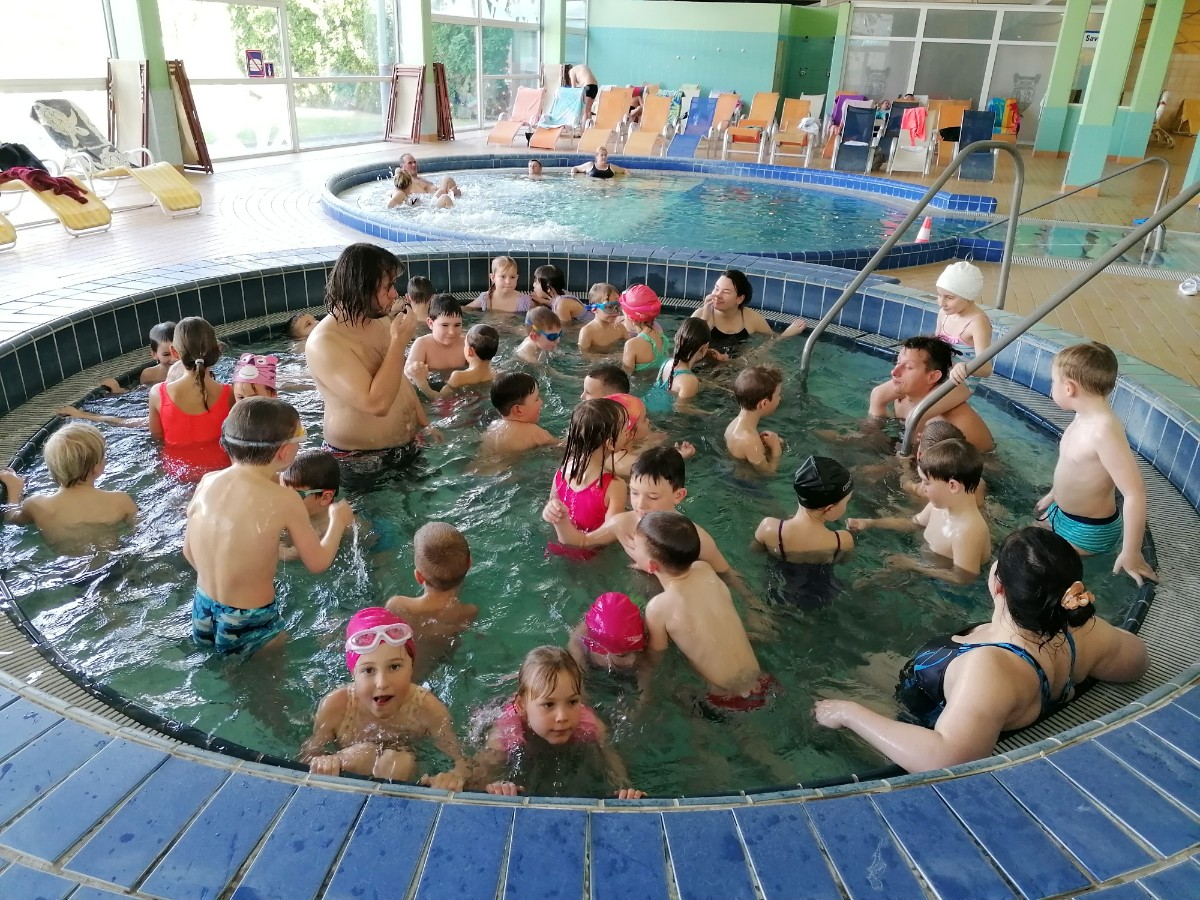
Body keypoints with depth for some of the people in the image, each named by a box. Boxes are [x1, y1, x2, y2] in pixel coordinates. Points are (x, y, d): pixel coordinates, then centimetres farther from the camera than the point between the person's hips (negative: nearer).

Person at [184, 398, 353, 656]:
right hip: (250, 623, -6)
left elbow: (189, 551, 6)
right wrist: (338, 521, 8)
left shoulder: (207, 482, -6)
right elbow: (317, 562, -9)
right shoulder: (284, 499, -20)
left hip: (203, 613, 6)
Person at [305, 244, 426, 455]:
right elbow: (376, 404, -32)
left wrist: (425, 425, 15)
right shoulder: (324, 342, -23)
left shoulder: (381, 320, 2)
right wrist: (399, 342, -26)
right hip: (358, 458, -7)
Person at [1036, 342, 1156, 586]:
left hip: (1086, 532, -9)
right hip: (1062, 514, 9)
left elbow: (1135, 493, -33)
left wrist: (1130, 554, -28)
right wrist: (1053, 494, 28)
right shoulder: (1084, 416, -5)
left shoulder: (1104, 430, -33)